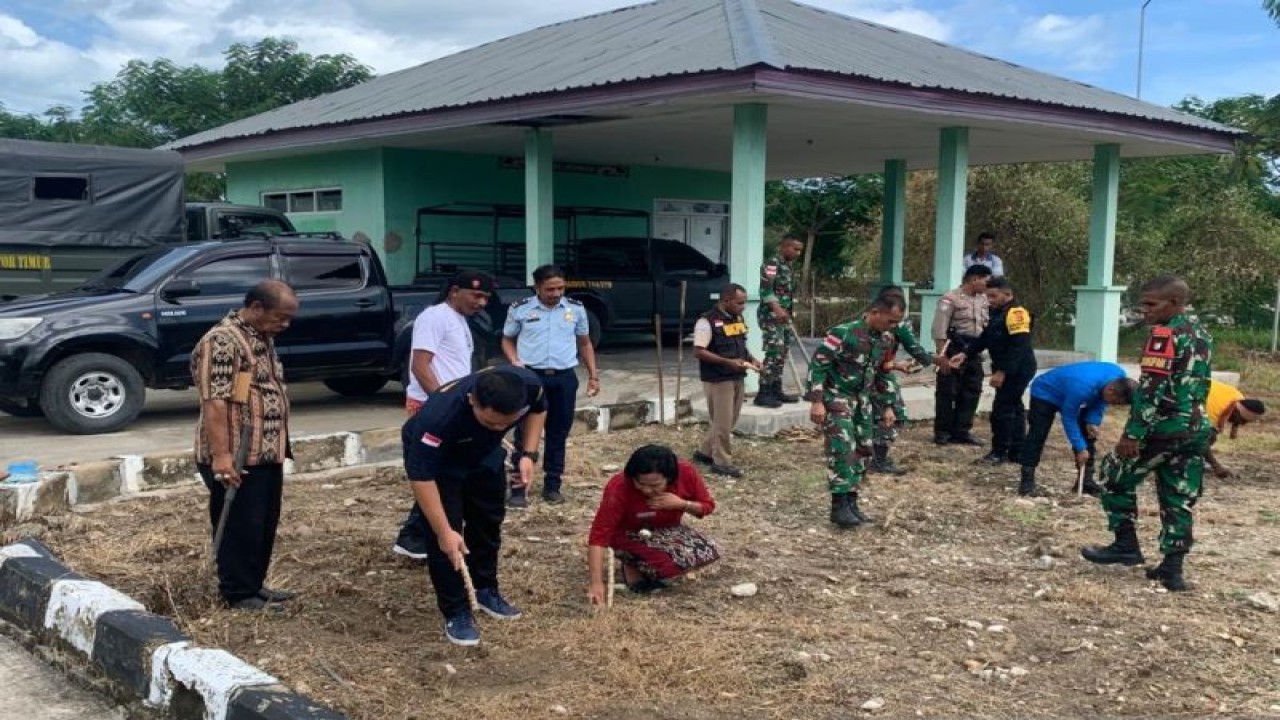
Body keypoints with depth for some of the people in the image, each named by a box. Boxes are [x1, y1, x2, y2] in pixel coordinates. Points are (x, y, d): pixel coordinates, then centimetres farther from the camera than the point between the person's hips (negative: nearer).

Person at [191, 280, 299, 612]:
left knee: (265, 525, 16)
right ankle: (238, 594, 12)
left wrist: (279, 446, 23)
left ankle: (254, 586, 28)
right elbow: (214, 402, -23)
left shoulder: (264, 338, 14)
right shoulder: (222, 341, -17)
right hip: (237, 458, -9)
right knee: (240, 527, 1)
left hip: (267, 453, 9)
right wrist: (221, 455, -27)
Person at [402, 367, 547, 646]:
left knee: (489, 522, 12)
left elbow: (538, 408, -6)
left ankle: (486, 590, 32)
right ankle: (455, 613, 4)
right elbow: (421, 476, -35)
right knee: (446, 537, -10)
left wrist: (529, 454, -15)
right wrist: (444, 532, -33)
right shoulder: (439, 416, -46)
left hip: (484, 451, 5)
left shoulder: (529, 384, -33)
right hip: (436, 458, -4)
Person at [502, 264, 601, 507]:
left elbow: (585, 343, 14)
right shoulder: (519, 309, -2)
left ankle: (552, 486, 19)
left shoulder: (576, 309, 4)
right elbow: (507, 340, 9)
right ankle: (518, 489, 4)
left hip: (565, 378, 2)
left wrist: (593, 374, 9)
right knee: (525, 434, -1)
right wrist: (515, 361, -10)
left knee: (558, 434, 9)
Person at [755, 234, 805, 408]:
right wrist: (777, 308, -35)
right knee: (774, 354, -14)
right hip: (771, 316, -10)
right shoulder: (772, 264, -12)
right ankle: (763, 394, -11)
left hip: (783, 316, 10)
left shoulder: (788, 266, 17)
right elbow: (766, 289, -24)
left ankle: (776, 390, 19)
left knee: (782, 354, 11)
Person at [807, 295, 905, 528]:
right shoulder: (843, 333, -20)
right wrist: (816, 401, -24)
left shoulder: (880, 340, 5)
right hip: (835, 397, -8)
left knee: (861, 450, 8)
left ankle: (851, 502, 19)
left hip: (861, 400, 8)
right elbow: (818, 364, -19)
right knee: (843, 450, -15)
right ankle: (839, 506, -9)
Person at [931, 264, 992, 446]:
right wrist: (942, 355, -18)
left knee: (971, 392, 10)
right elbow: (939, 330, -15)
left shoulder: (983, 299, 11)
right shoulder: (951, 299, -12)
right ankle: (942, 431, 10)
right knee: (948, 392, 0)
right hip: (954, 349, -7)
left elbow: (986, 326, 18)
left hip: (974, 351, 7)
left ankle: (961, 431, 18)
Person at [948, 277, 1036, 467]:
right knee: (1013, 408, 14)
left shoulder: (1015, 313, -19)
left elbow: (1019, 347, -25)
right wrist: (964, 354, 4)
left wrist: (1002, 372, -27)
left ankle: (1000, 452, 1)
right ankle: (1017, 451, 21)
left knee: (1002, 409, -7)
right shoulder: (998, 312, 15)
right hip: (1009, 370, 11)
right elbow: (985, 338, 16)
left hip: (1018, 370, -11)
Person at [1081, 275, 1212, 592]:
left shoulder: (1163, 336, -14)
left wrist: (1132, 434, -18)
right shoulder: (1202, 336, 13)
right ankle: (1172, 568, 8)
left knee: (1115, 476, 11)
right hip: (1197, 430, 8)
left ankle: (1126, 545, 14)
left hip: (1163, 428, -8)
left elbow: (1151, 390, -19)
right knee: (1180, 499, 9)